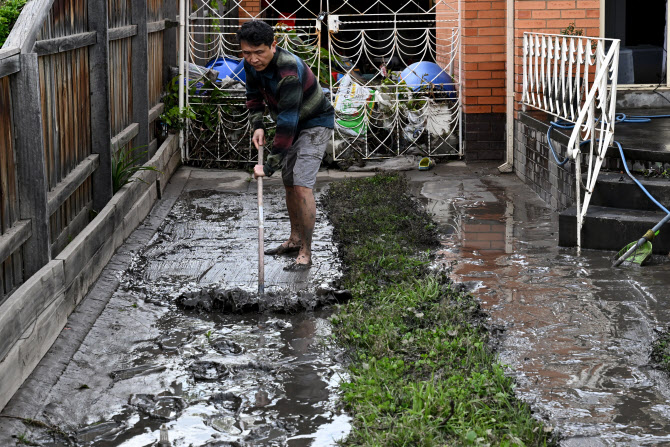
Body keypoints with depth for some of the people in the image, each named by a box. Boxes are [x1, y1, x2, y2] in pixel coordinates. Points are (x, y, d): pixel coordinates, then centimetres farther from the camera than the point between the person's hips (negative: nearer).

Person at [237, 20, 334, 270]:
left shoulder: (289, 71, -37)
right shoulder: (252, 63, -11)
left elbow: (287, 122, -38)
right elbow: (254, 95, 10)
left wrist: (270, 165, -36)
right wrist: (257, 126, -7)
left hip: (315, 124, -8)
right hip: (293, 124, 8)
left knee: (302, 185, -17)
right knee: (289, 183, 13)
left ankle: (305, 254, -12)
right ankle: (295, 240, 29)